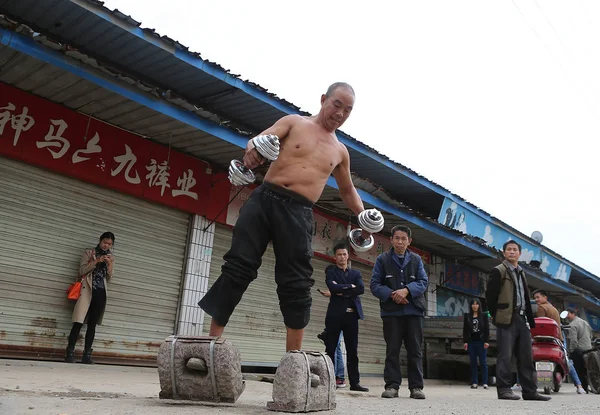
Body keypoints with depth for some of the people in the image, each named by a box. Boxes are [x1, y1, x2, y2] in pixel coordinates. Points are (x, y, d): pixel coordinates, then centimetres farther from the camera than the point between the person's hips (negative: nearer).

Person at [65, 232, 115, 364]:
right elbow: (82, 271, -3)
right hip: (87, 289, -3)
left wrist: (109, 264, -6)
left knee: (92, 324, 2)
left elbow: (109, 278, 10)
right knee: (79, 322, -11)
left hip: (101, 292, 3)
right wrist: (96, 261, -13)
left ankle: (87, 355, 3)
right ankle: (70, 353, -7)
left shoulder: (111, 258, 15)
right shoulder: (89, 253, 7)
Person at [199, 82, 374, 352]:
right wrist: (253, 148, -29)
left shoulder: (340, 152, 18)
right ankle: (212, 339, -1)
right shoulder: (294, 122, 10)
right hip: (264, 199, -1)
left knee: (296, 285, -3)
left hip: (298, 213, 2)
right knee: (237, 269, -8)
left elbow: (347, 190, 30)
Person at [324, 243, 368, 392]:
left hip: (351, 314, 3)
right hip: (335, 314, -3)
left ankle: (354, 382, 10)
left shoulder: (356, 273, 16)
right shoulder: (330, 271, 6)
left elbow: (361, 289, -3)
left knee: (352, 351, 5)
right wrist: (350, 287, -6)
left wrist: (342, 291, -8)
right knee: (330, 349, 0)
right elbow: (333, 287, -14)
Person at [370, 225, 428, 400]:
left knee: (415, 350, 4)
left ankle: (416, 387, 10)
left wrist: (406, 290, -16)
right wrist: (391, 294, -15)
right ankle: (392, 385, 8)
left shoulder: (416, 260, 11)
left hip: (413, 311, 2)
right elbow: (375, 285, 0)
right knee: (392, 350, 3)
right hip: (391, 311, -1)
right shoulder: (382, 259, 5)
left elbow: (423, 282, 2)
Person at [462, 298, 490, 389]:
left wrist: (486, 341, -6)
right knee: (473, 363, 5)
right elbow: (465, 329, 8)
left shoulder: (484, 315, 4)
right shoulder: (467, 316, 8)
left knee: (483, 363, -1)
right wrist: (465, 341, 1)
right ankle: (474, 382, 8)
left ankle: (485, 383, 2)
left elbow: (487, 329, 1)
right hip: (471, 342, 2)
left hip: (481, 342, -2)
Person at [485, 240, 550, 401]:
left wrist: (530, 319, 11)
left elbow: (525, 298, 20)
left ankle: (529, 391, 13)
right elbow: (490, 294, -7)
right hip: (507, 320, -7)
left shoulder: (521, 273, 21)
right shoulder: (499, 271, -2)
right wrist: (496, 315, -5)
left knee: (526, 357, 8)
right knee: (505, 356, -7)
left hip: (522, 319, 7)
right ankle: (503, 390, -3)